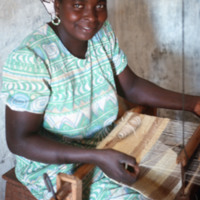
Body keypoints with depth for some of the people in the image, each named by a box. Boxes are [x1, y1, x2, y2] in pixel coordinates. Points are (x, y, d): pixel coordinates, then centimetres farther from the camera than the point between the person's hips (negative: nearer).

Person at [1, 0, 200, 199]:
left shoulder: (101, 32, -5)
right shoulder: (30, 58, -26)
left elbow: (131, 86, 4)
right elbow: (19, 140, -25)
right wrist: (96, 157, -34)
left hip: (105, 149, 6)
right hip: (55, 166, -6)